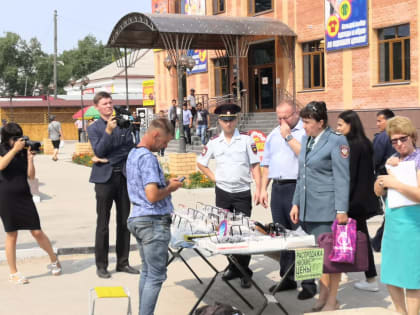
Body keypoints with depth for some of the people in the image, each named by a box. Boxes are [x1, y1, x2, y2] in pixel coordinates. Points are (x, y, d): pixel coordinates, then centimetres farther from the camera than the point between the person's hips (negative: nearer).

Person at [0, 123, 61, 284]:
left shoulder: (24, 151, 7)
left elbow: (31, 176, 2)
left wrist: (30, 158, -10)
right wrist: (14, 149, -22)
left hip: (24, 196, 2)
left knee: (37, 232, 1)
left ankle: (54, 260, 23)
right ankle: (13, 273, 14)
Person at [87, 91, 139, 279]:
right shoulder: (94, 128, 2)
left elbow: (130, 148, 5)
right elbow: (99, 151, -10)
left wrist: (110, 159, -6)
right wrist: (108, 131, -22)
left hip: (123, 177, 4)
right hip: (105, 178, -3)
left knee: (124, 222, 7)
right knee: (103, 224, -2)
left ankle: (122, 262, 17)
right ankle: (101, 265, 6)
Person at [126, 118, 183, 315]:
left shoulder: (133, 153, 13)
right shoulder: (148, 158, -19)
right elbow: (152, 196, -26)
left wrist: (166, 184, 13)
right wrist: (170, 188, -9)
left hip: (137, 218, 10)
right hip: (153, 222, -10)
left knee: (147, 271, 16)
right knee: (156, 276, -2)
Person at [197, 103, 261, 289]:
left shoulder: (246, 140, -2)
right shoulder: (214, 143, 3)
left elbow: (255, 166, -2)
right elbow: (201, 163, 14)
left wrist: (258, 188, -9)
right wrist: (214, 178, 3)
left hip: (242, 192, -3)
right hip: (222, 192, 3)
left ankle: (244, 271, 6)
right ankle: (233, 268, 23)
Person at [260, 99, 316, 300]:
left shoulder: (305, 132, -5)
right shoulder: (273, 135, 18)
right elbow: (266, 164, 20)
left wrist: (289, 137, -13)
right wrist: (263, 189, 14)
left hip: (296, 188, -7)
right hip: (277, 188, 7)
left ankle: (308, 283, 1)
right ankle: (287, 278, 24)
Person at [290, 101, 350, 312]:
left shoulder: (336, 141, -8)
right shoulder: (306, 140, 14)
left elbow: (342, 178, -11)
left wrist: (342, 209, -14)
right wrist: (296, 203, 15)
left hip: (327, 208, -7)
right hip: (308, 208, 7)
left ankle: (331, 301, 13)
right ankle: (322, 297, 23)